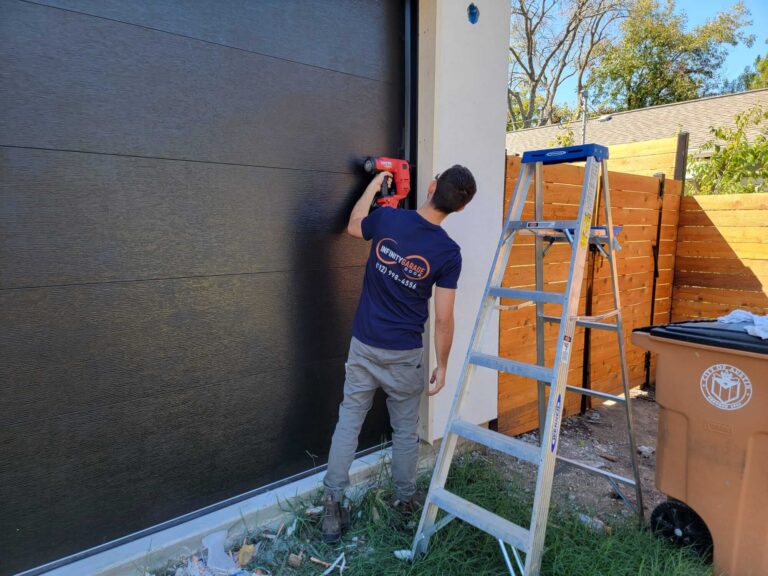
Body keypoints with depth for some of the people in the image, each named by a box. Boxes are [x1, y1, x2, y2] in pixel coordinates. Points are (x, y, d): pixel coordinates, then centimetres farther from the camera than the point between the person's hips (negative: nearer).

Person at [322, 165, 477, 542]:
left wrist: (375, 184, 24)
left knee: (348, 422, 13)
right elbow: (443, 319, -11)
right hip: (404, 355, -2)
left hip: (364, 346, 2)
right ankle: (405, 499, 34)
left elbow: (353, 227, 15)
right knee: (405, 430, 17)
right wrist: (442, 366, 2)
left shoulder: (386, 219, -10)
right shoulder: (448, 252, -14)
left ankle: (332, 506, 18)